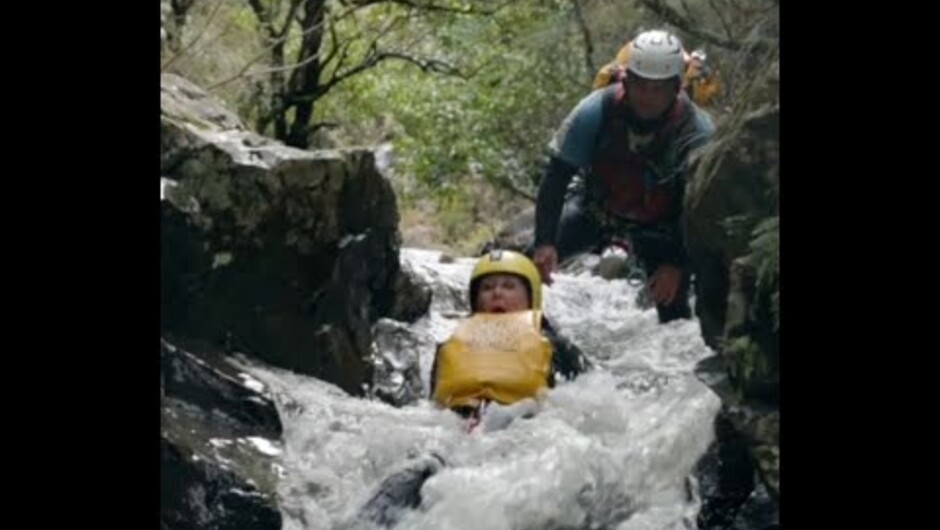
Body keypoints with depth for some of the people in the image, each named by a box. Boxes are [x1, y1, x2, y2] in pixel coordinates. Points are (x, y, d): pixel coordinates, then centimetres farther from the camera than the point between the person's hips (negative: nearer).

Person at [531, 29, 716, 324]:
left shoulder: (696, 131, -28)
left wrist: (677, 264, -28)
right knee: (533, 259, -14)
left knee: (673, 306, -12)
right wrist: (544, 242, -34)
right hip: (595, 207, 1)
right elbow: (557, 176, -24)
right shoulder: (597, 110, -28)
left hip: (659, 225, -1)